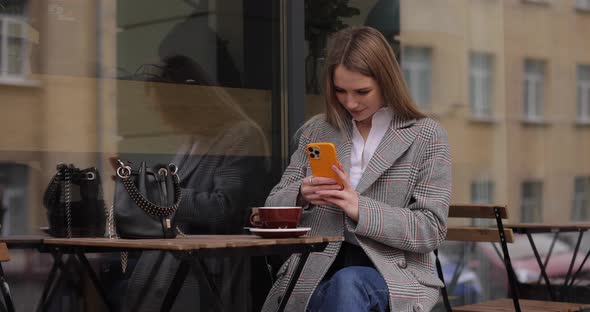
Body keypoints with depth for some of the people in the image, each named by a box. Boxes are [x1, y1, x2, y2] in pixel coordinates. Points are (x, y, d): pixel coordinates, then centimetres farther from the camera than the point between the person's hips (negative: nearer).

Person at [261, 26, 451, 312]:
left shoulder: (427, 136, 3)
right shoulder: (316, 131, 13)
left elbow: (431, 230, -4)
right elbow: (273, 208, 14)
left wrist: (360, 209, -18)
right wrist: (301, 196, -11)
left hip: (393, 274, -1)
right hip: (314, 274, 2)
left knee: (349, 283, -36)